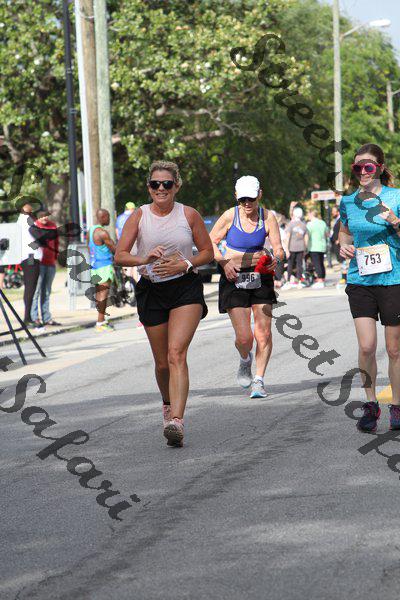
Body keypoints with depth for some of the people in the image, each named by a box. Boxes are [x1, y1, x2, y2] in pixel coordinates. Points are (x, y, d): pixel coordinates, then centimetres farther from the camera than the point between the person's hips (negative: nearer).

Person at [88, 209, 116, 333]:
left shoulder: (90, 230, 12)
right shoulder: (103, 233, -17)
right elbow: (114, 249, -12)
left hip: (94, 265, 9)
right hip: (104, 266, -9)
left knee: (99, 293, 13)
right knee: (104, 293, -6)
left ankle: (101, 321, 19)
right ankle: (100, 322, -7)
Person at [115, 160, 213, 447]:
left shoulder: (189, 215, -1)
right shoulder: (139, 216, 0)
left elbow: (208, 253, 7)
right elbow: (120, 256, -3)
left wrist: (184, 264, -11)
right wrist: (145, 259, -22)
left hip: (186, 288, -2)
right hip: (151, 291, 2)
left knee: (176, 353, -20)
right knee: (162, 362, 9)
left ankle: (176, 421, -29)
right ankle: (168, 403, 41)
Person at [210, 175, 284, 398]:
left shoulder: (268, 217, -4)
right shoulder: (230, 216, -7)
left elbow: (279, 249, -4)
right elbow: (211, 243, 3)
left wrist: (275, 259, -27)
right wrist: (224, 262, -13)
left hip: (260, 277, 2)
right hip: (235, 279, -2)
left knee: (264, 334, -3)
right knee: (244, 337, -9)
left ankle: (259, 380, 13)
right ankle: (245, 360, 27)